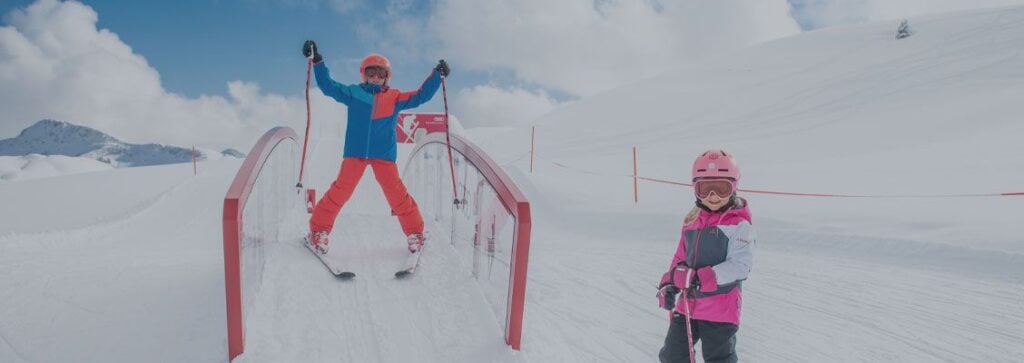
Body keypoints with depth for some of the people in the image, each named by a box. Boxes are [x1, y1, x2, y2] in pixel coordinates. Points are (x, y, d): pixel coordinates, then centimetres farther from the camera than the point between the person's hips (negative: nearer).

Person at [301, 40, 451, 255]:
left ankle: (414, 232, 10)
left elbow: (421, 96, 16)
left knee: (396, 192, -2)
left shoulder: (395, 97, 15)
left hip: (384, 154, 1)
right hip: (355, 152, 0)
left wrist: (437, 76, 11)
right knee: (341, 190, -4)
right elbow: (328, 86, 13)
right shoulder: (353, 93, 13)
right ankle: (319, 229, 8)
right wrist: (317, 61, 8)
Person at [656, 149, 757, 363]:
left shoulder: (739, 225, -13)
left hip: (720, 309, -6)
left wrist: (700, 278, -29)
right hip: (686, 304, 6)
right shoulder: (692, 221, 7)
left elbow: (738, 267, -22)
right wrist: (668, 285, 1)